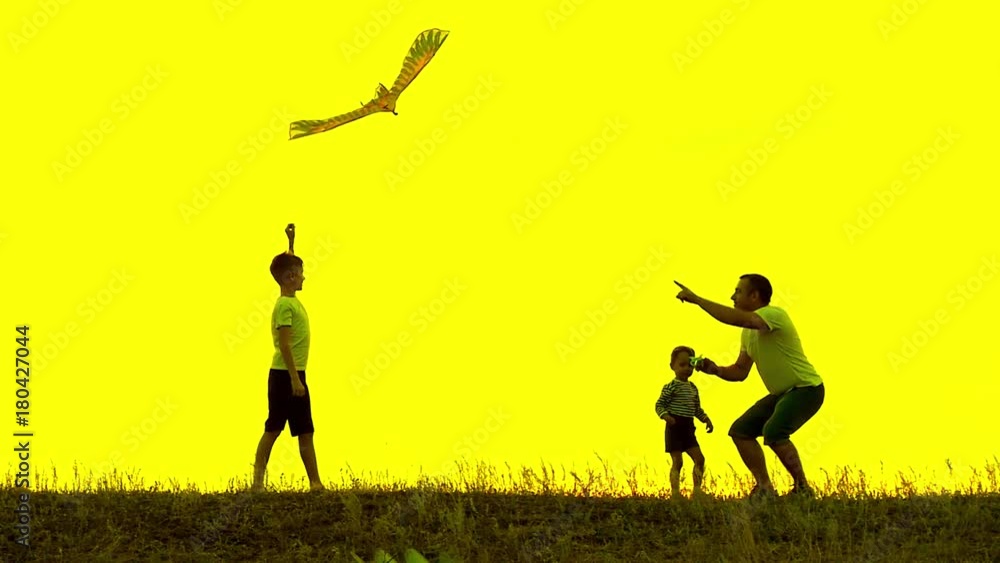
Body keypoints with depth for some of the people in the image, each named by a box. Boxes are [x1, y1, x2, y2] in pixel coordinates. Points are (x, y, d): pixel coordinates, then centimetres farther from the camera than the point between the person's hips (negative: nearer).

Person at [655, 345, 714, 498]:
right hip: (674, 428, -7)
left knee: (699, 458, 2)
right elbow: (659, 404, -10)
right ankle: (675, 492, -5)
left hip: (688, 429, 7)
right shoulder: (671, 387, -8)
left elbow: (697, 409, 21)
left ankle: (697, 490, 9)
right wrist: (665, 416, -27)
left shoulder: (693, 388, 13)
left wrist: (706, 419, 8)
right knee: (677, 462, -8)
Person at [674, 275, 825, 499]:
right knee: (740, 430, 3)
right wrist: (716, 370, -7)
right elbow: (740, 371, 14)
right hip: (781, 393, 10)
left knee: (773, 431, -29)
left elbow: (736, 319, -38)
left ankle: (802, 488, -15)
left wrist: (696, 299, -33)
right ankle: (764, 488, 7)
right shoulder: (748, 332, 9)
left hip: (806, 388, -10)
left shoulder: (774, 314, -20)